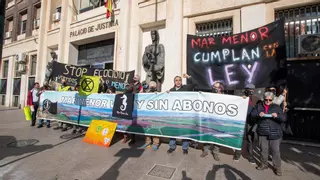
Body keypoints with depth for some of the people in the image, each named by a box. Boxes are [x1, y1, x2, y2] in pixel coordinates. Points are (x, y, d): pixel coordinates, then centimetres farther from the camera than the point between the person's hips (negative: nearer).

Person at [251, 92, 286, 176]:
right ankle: (264, 164, 27)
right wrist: (258, 114, -21)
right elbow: (252, 114, -1)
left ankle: (277, 167, 19)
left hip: (275, 133, -1)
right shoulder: (259, 106, 6)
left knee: (275, 150, 4)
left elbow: (283, 119, -2)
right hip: (262, 133, 2)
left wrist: (277, 116, -23)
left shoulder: (277, 107, 2)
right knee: (263, 149, 11)